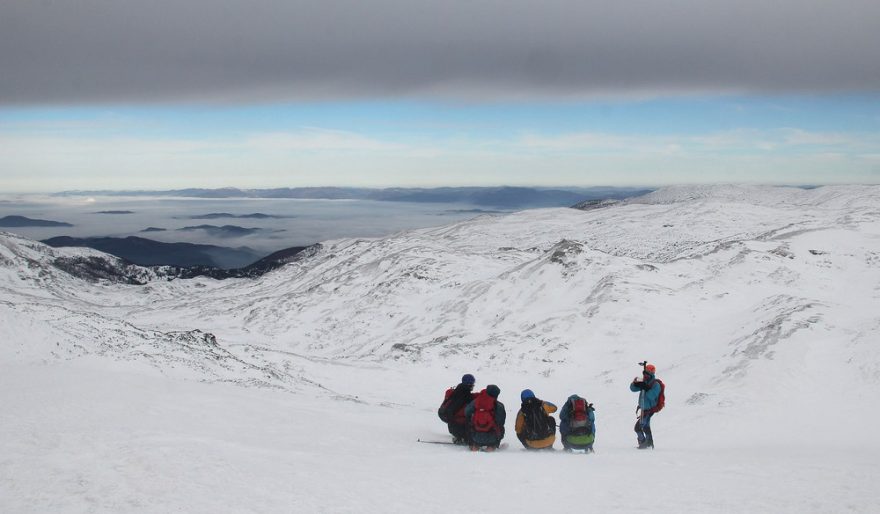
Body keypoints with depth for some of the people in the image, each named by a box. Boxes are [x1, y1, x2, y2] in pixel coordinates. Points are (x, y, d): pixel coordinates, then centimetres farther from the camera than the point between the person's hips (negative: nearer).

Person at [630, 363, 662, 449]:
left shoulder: (656, 385, -17)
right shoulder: (644, 382, 6)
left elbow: (651, 396, -30)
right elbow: (633, 389, 3)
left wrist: (645, 388, -36)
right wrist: (635, 383, -18)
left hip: (649, 409, -9)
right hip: (644, 409, 9)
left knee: (638, 427, -13)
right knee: (646, 427, 22)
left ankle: (643, 443, -2)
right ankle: (650, 443, 35)